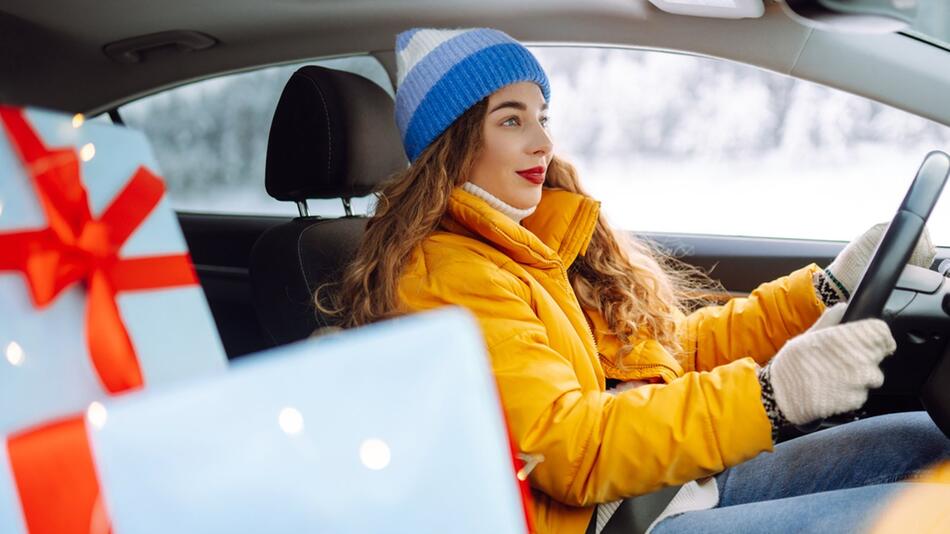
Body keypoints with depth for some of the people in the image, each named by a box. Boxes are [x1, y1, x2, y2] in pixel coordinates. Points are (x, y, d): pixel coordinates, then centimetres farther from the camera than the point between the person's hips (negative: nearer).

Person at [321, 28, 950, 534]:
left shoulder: (544, 238, 14)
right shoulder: (444, 276, -14)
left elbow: (678, 347, 16)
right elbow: (563, 447, -23)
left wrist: (828, 289, 7)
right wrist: (771, 393, -31)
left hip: (687, 481, 9)